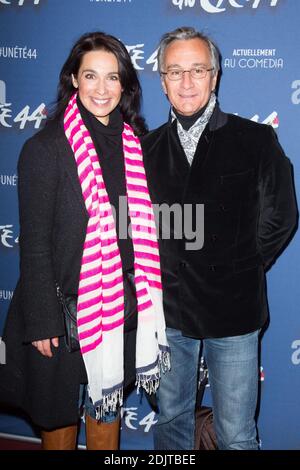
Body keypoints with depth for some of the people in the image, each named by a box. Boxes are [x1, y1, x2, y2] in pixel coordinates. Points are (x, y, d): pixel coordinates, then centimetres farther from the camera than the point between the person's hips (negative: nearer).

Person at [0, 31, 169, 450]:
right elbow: (34, 243, -12)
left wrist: (148, 298, 8)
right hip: (67, 307, -4)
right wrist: (42, 323, -13)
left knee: (108, 405, 20)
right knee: (61, 413, 15)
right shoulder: (45, 148, -12)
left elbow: (143, 229, 8)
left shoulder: (135, 144, 2)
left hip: (122, 306, 4)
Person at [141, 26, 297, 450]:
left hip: (233, 313, -2)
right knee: (171, 419, 18)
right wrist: (154, 277, 2)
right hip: (167, 309, 3)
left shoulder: (256, 140, -2)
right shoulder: (146, 149, 6)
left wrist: (239, 273, -1)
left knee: (237, 435, 8)